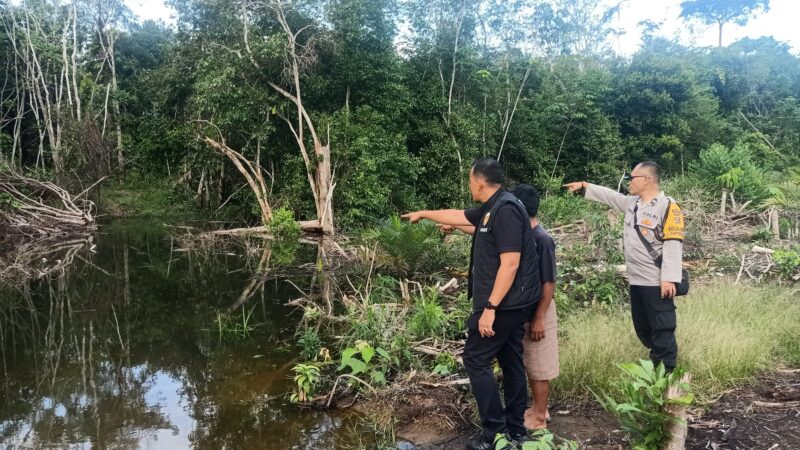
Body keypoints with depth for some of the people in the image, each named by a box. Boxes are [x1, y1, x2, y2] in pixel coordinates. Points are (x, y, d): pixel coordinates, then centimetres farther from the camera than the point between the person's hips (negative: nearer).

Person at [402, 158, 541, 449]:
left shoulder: (505, 209, -20)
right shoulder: (493, 207, 11)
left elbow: (510, 263, -25)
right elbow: (458, 216, 28)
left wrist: (490, 307, -25)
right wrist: (423, 214, 38)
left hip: (503, 302, -10)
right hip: (511, 302, 10)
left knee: (476, 360, -2)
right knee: (510, 361, 14)